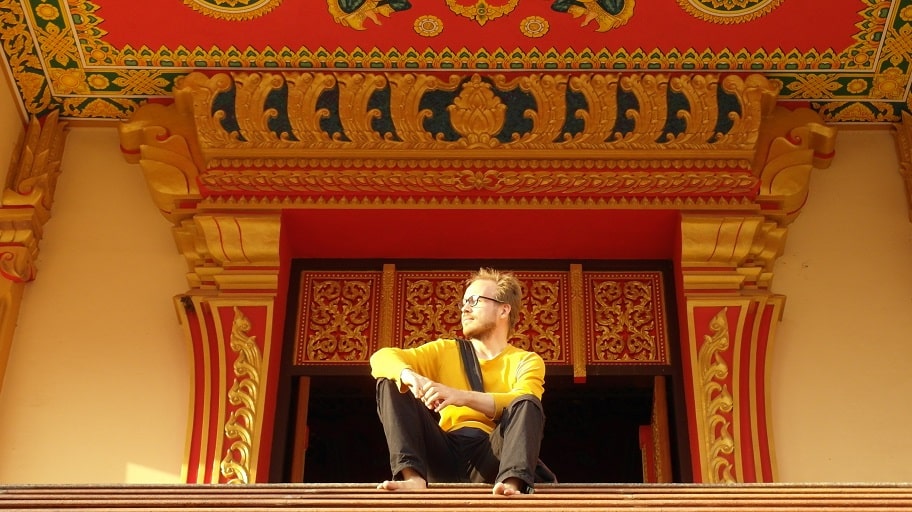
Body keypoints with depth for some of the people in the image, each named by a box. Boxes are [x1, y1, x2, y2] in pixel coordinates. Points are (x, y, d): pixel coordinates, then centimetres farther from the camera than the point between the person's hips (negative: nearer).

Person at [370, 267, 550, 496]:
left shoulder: (526, 361, 12)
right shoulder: (444, 351, 19)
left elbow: (525, 404, -11)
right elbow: (382, 357, 4)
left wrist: (462, 397, -27)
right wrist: (410, 377, -20)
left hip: (491, 457, -2)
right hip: (444, 455, 2)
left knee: (527, 404, -24)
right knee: (390, 383, -10)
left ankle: (512, 482, -51)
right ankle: (413, 476, -34)